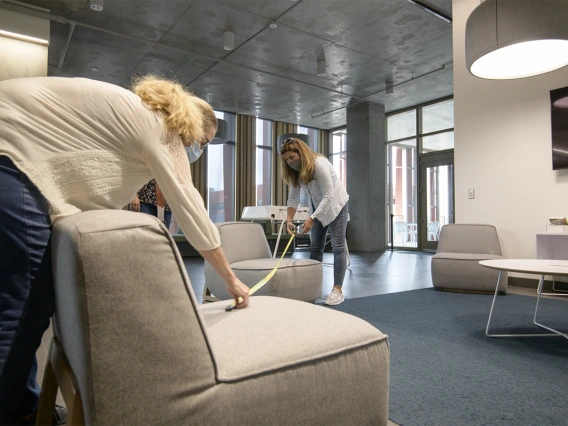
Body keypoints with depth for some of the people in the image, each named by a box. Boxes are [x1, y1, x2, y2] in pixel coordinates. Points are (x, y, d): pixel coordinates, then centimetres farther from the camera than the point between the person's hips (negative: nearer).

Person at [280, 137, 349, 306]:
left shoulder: (319, 164, -30)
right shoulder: (294, 171, -7)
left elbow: (328, 196, -31)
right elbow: (293, 198, -4)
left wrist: (311, 219, -34)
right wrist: (289, 220, -15)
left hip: (335, 204, -7)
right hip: (317, 207, 7)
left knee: (338, 246, -9)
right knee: (316, 246, 6)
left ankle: (338, 290, -7)